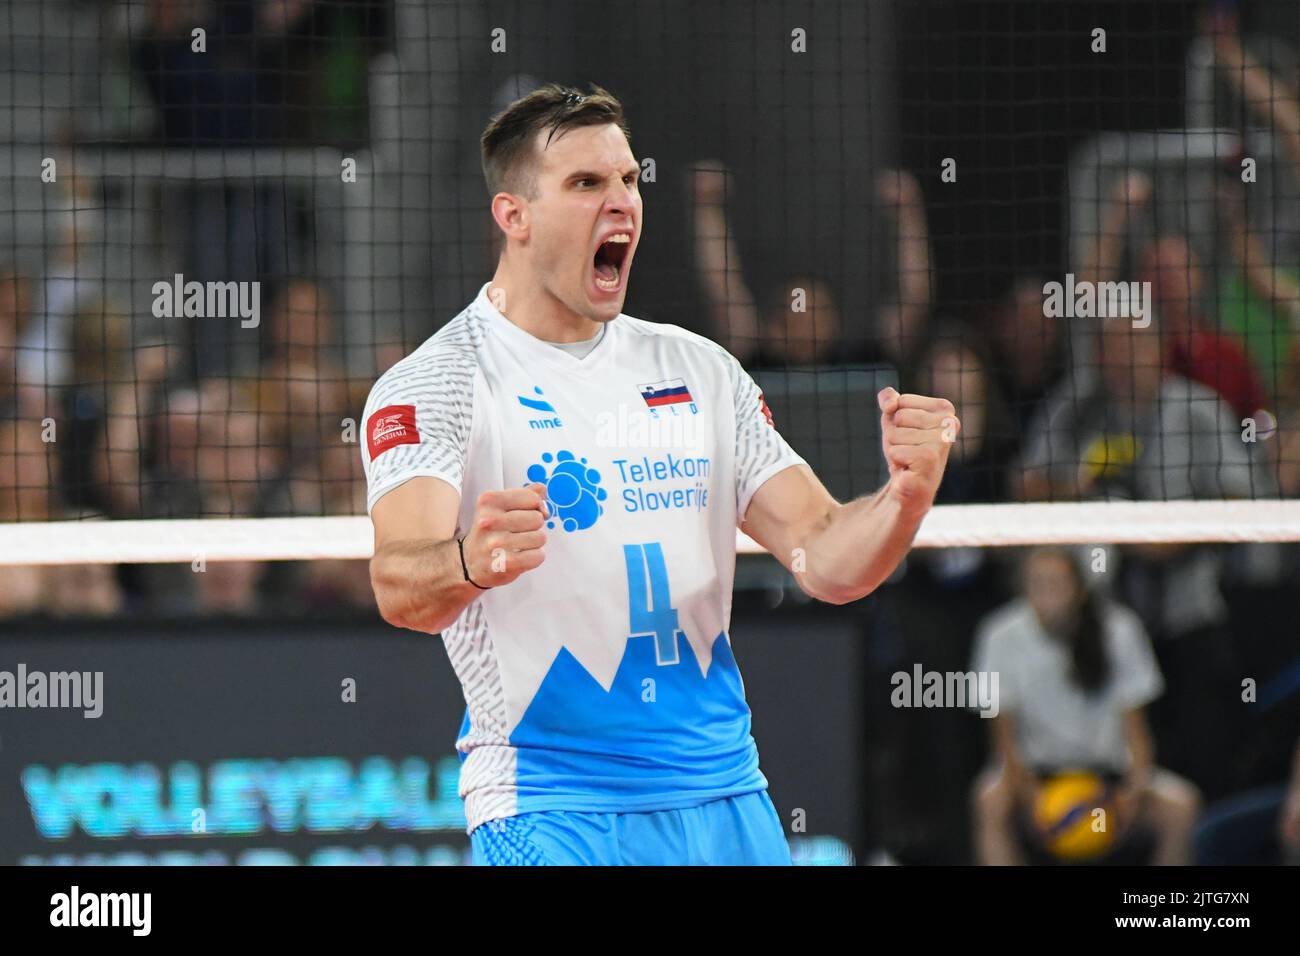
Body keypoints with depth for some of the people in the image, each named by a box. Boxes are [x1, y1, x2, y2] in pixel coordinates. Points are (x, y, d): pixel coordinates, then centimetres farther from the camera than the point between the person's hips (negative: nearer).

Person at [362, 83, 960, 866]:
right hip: (549, 815, -5)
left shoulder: (698, 369, 11)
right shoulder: (429, 386, -7)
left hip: (725, 797, 5)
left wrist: (908, 494, -15)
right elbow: (398, 586, -23)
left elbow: (826, 559, 7)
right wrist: (470, 562, -46)